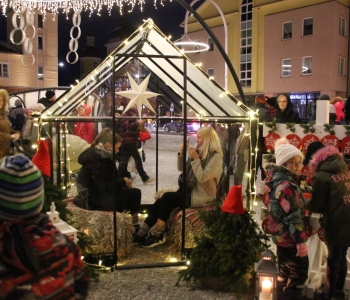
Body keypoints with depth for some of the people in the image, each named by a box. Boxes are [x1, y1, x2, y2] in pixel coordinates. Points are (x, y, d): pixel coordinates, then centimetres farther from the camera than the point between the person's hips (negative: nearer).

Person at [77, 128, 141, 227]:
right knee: (134, 193, -7)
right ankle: (133, 223, 11)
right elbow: (102, 188, -24)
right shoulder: (98, 159, -22)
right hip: (94, 199, -10)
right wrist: (122, 182, -12)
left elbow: (110, 179, 13)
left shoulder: (97, 154, 8)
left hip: (96, 193, 10)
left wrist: (122, 182, -1)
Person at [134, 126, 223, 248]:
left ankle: (157, 235, -11)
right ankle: (141, 233, -11)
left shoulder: (215, 156, -12)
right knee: (159, 203, -12)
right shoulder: (198, 151, 12)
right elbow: (181, 168, 16)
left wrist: (196, 159, -19)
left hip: (201, 196, -7)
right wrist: (181, 154, 1)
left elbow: (202, 178, -21)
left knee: (167, 197, -21)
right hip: (191, 190, 7)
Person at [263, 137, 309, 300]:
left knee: (284, 272, 21)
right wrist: (301, 241, -24)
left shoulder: (276, 179, 2)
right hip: (291, 238, -10)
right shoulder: (287, 186, -24)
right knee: (299, 273, 3)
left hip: (280, 235, 10)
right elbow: (293, 216, -26)